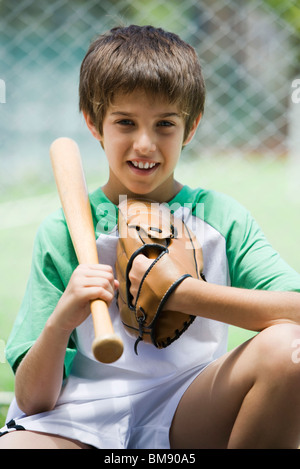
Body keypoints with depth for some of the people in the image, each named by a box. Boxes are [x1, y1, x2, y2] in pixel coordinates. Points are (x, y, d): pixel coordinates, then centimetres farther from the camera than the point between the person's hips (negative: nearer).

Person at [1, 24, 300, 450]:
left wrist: (180, 293, -19)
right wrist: (59, 322, -20)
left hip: (187, 414, 2)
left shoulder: (220, 218, 5)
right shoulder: (63, 232, 3)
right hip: (81, 421, -1)